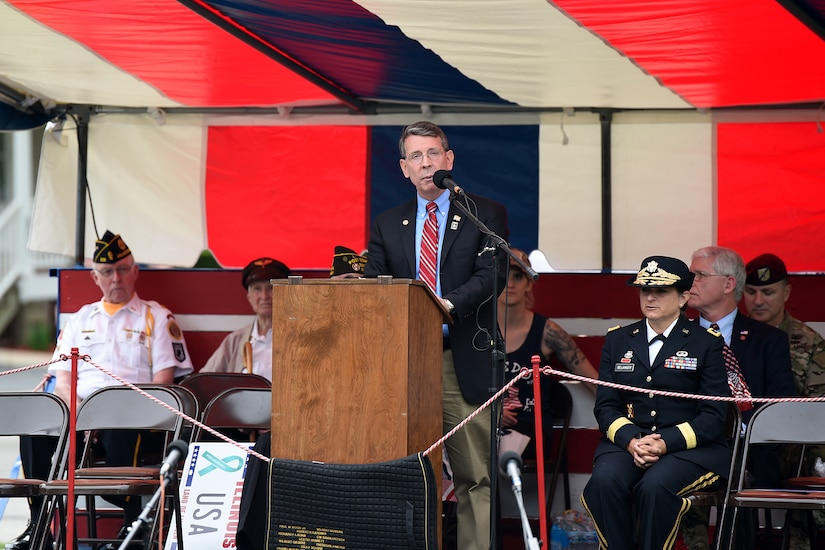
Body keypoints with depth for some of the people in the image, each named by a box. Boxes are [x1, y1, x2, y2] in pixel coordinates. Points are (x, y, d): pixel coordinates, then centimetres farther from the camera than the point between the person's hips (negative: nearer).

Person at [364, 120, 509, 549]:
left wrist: (449, 304, -25)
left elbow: (492, 275, -8)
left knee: (475, 477, -4)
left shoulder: (486, 215, 5)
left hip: (464, 363, -3)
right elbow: (373, 284, 10)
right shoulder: (387, 225, 17)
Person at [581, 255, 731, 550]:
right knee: (605, 480, -31)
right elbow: (605, 405, 10)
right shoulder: (618, 340, 16)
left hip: (689, 448, -3)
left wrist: (665, 443, -17)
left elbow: (713, 416, -1)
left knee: (654, 486, -35)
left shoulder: (707, 343, 5)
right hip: (626, 444, 3)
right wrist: (631, 441, -12)